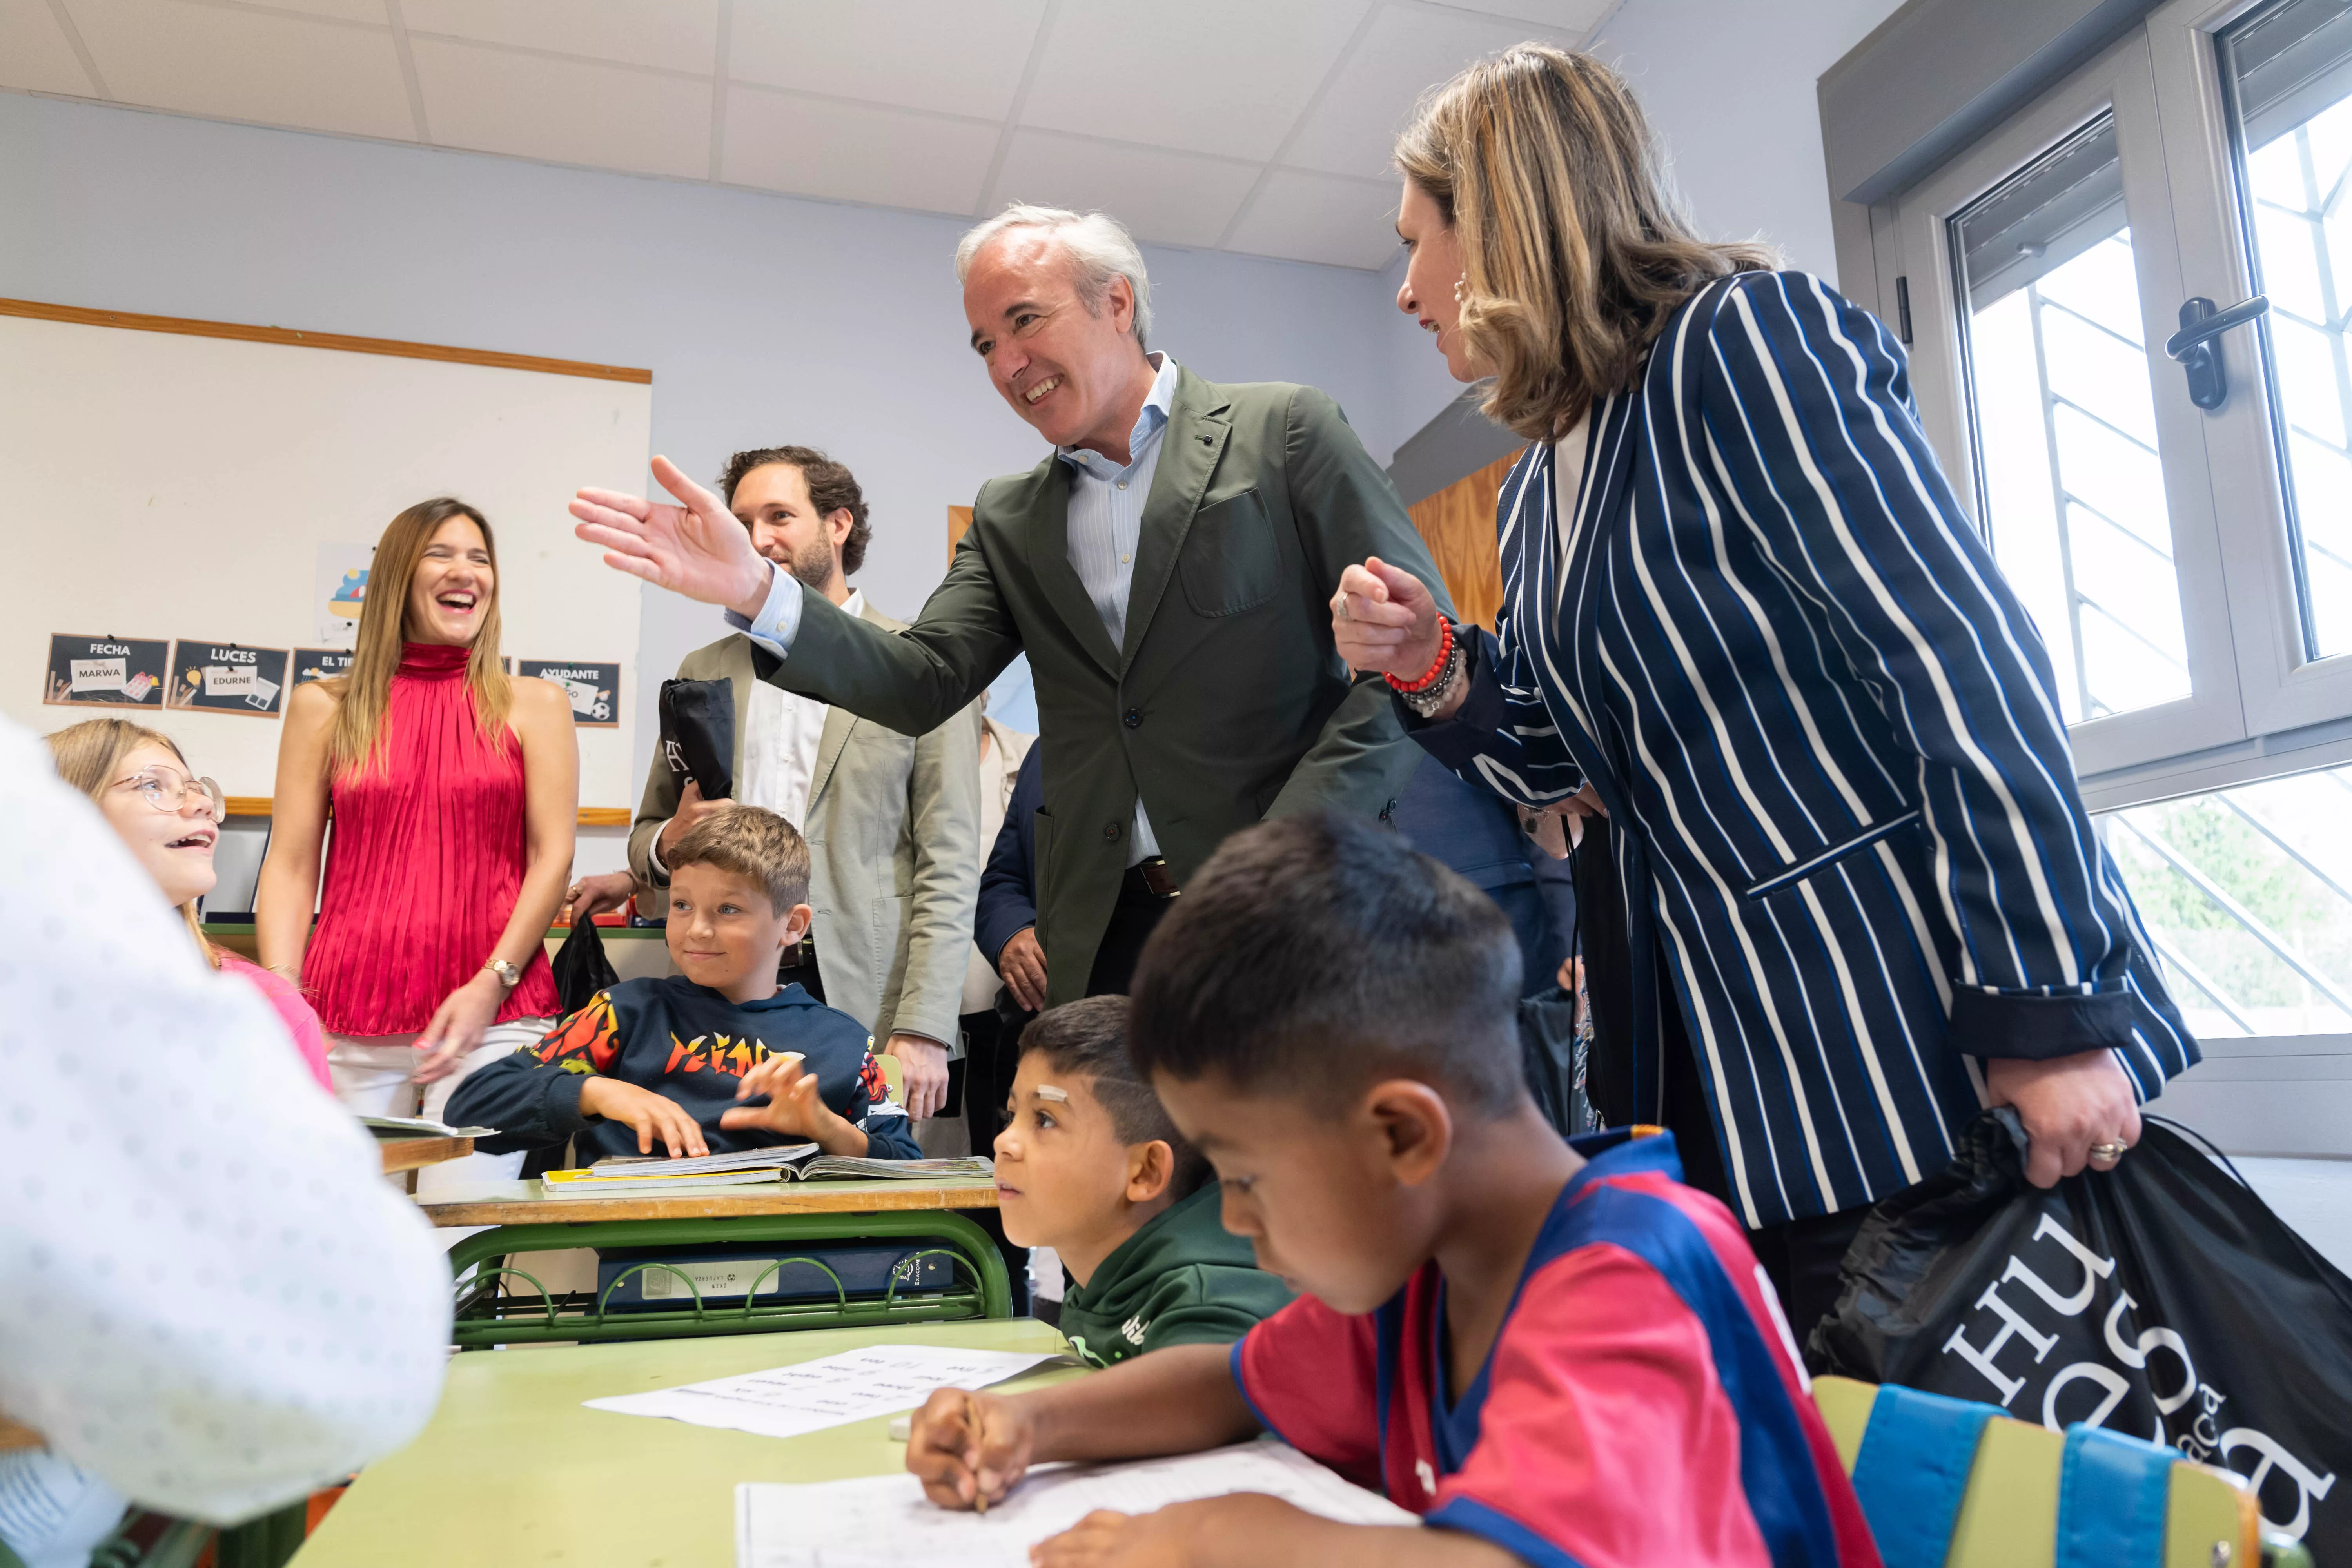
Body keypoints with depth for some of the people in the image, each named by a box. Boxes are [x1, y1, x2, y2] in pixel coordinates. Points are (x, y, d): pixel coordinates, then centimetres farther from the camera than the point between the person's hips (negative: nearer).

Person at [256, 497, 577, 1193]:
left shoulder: (534, 705, 9)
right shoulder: (324, 707, 13)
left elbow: (553, 857, 2)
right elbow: (289, 868, 9)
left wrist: (493, 983, -8)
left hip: (492, 1013, -1)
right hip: (347, 1017, 2)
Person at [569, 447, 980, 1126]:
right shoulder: (704, 671, 15)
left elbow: (949, 864, -4)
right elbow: (649, 833, 22)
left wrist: (923, 1030, -11)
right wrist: (670, 841, -3)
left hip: (866, 1003, -3)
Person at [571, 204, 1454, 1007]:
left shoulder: (1285, 433, 1)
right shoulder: (1009, 519, 15)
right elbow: (926, 684, 5)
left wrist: (1285, 859, -13)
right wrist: (755, 592, -11)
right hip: (1108, 937, 4)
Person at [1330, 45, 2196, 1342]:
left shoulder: (1739, 336, -11)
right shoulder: (1538, 488, 13)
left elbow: (1966, 657, -18)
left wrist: (2050, 1013, -21)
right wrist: (1433, 674, -1)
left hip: (1928, 1025, -7)